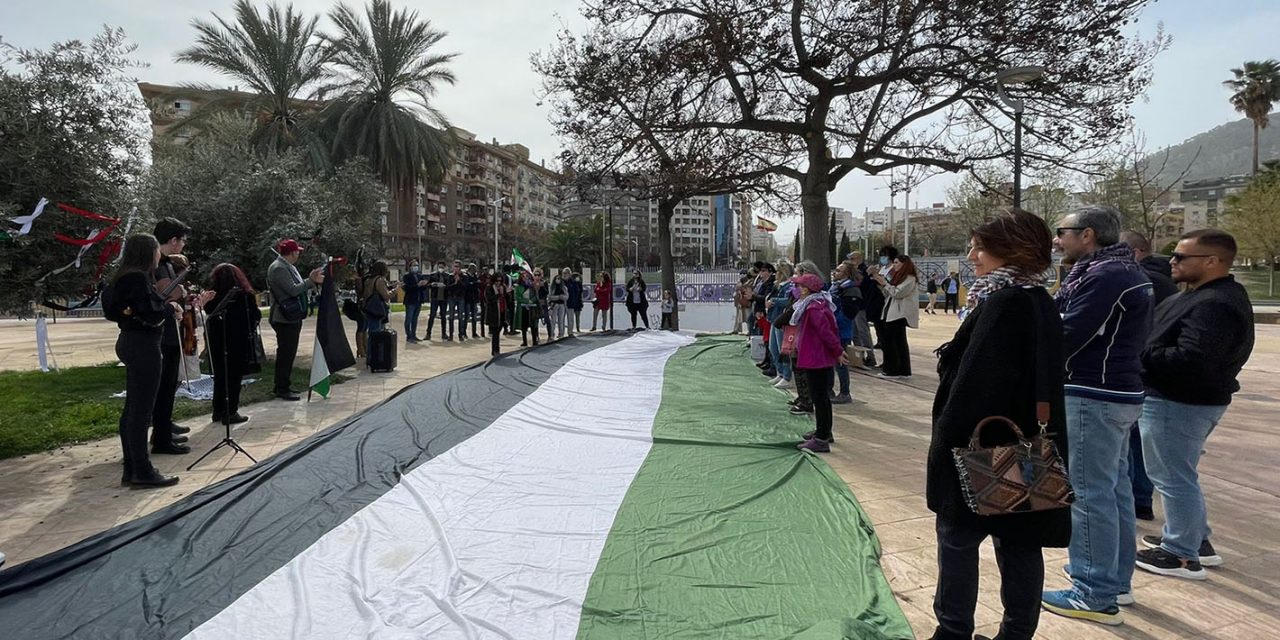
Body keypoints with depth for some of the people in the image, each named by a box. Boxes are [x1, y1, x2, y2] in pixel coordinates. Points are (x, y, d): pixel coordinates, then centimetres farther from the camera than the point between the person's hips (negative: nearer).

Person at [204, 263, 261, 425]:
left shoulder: (212, 297, -4)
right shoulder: (245, 296, -11)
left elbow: (208, 317, 2)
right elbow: (256, 317, -4)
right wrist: (254, 304, 11)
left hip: (217, 343, 4)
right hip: (239, 343, -4)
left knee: (220, 376, 16)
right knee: (234, 377, 5)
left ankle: (218, 411, 23)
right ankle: (230, 413, 5)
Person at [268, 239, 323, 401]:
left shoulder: (288, 267, 17)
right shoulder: (278, 269, -15)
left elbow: (299, 288, 20)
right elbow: (293, 290, -23)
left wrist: (313, 281, 10)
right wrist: (310, 280, -17)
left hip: (292, 318, 10)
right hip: (284, 319, -10)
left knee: (288, 354, 14)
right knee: (285, 353, -6)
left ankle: (282, 386, 22)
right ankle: (282, 389, 0)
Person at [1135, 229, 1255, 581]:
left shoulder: (1212, 305, -23)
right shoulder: (1214, 295, 13)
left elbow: (1190, 361, -31)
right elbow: (1174, 344, 18)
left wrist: (1138, 353, -21)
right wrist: (1144, 349, 3)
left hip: (1178, 403, -11)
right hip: (1190, 399, 11)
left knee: (1173, 479, 0)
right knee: (1180, 475, 23)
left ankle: (1182, 556, 12)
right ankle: (1197, 539, 35)